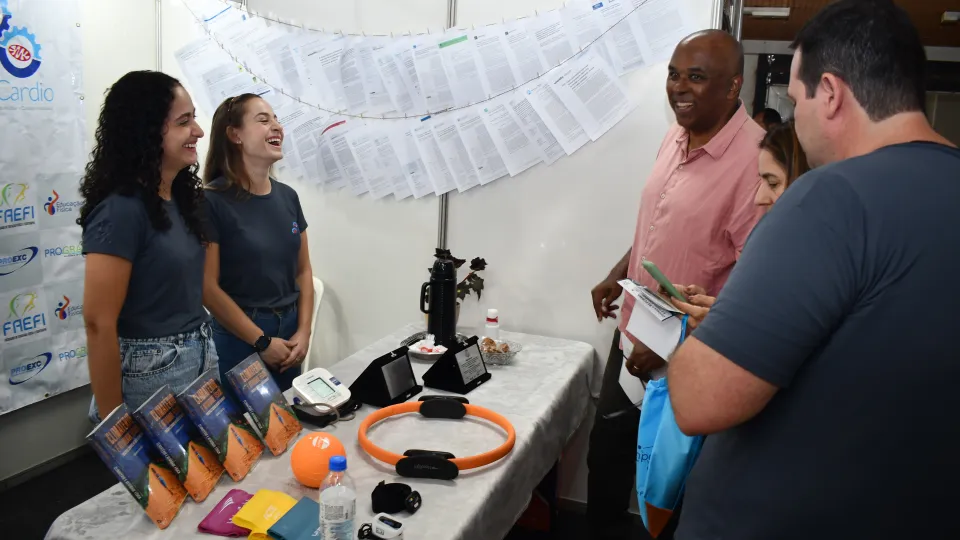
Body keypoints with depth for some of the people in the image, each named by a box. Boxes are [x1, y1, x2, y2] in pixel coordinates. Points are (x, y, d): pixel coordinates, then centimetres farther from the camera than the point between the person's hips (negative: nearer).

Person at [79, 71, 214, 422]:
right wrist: (114, 423, -16)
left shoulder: (178, 198, 5)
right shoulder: (121, 210, -19)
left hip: (200, 362, 8)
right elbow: (99, 323, -19)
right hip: (149, 376, -8)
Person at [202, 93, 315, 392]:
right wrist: (262, 341, -13)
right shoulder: (213, 200, -12)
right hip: (238, 338, -6)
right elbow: (208, 287, -14)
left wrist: (303, 332, -2)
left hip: (289, 329, 6)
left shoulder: (288, 197, 6)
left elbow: (303, 271, 10)